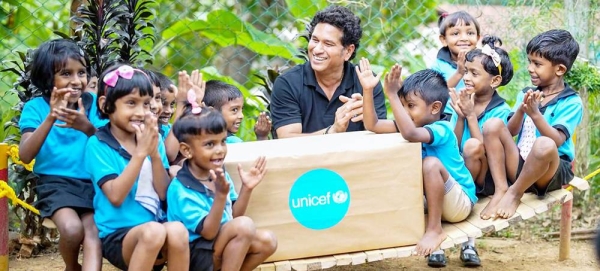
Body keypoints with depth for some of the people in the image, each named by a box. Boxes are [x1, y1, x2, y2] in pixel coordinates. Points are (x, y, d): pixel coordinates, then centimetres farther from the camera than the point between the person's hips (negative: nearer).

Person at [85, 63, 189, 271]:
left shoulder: (152, 139, 9)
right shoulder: (98, 145, -4)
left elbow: (164, 193, 4)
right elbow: (116, 196, -15)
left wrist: (154, 152, -9)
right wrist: (141, 152, -17)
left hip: (155, 227, 4)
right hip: (117, 235, -4)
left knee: (177, 230, -30)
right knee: (153, 231, -35)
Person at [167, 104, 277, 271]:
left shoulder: (220, 174, 1)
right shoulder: (181, 190, -22)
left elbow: (233, 217, 9)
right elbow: (208, 232, -26)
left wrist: (246, 188, -4)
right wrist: (220, 195, -36)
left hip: (221, 245, 8)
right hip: (193, 257, -8)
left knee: (267, 241, -6)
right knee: (244, 225, -26)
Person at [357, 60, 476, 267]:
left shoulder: (441, 129, -25)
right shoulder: (414, 123, -1)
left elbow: (410, 134, -46)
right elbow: (372, 125, -4)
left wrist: (392, 95, -47)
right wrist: (368, 90, -15)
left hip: (460, 203, -8)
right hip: (436, 199, 9)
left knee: (431, 163, -33)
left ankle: (434, 230, -25)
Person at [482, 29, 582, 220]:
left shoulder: (572, 102, -7)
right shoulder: (527, 95, 10)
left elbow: (556, 141, -18)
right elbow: (511, 131, -1)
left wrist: (535, 114, -30)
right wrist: (521, 110, -19)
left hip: (552, 172, -5)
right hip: (520, 165, 5)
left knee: (544, 145, -39)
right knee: (493, 125, -17)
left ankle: (515, 193, -15)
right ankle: (500, 190, -19)